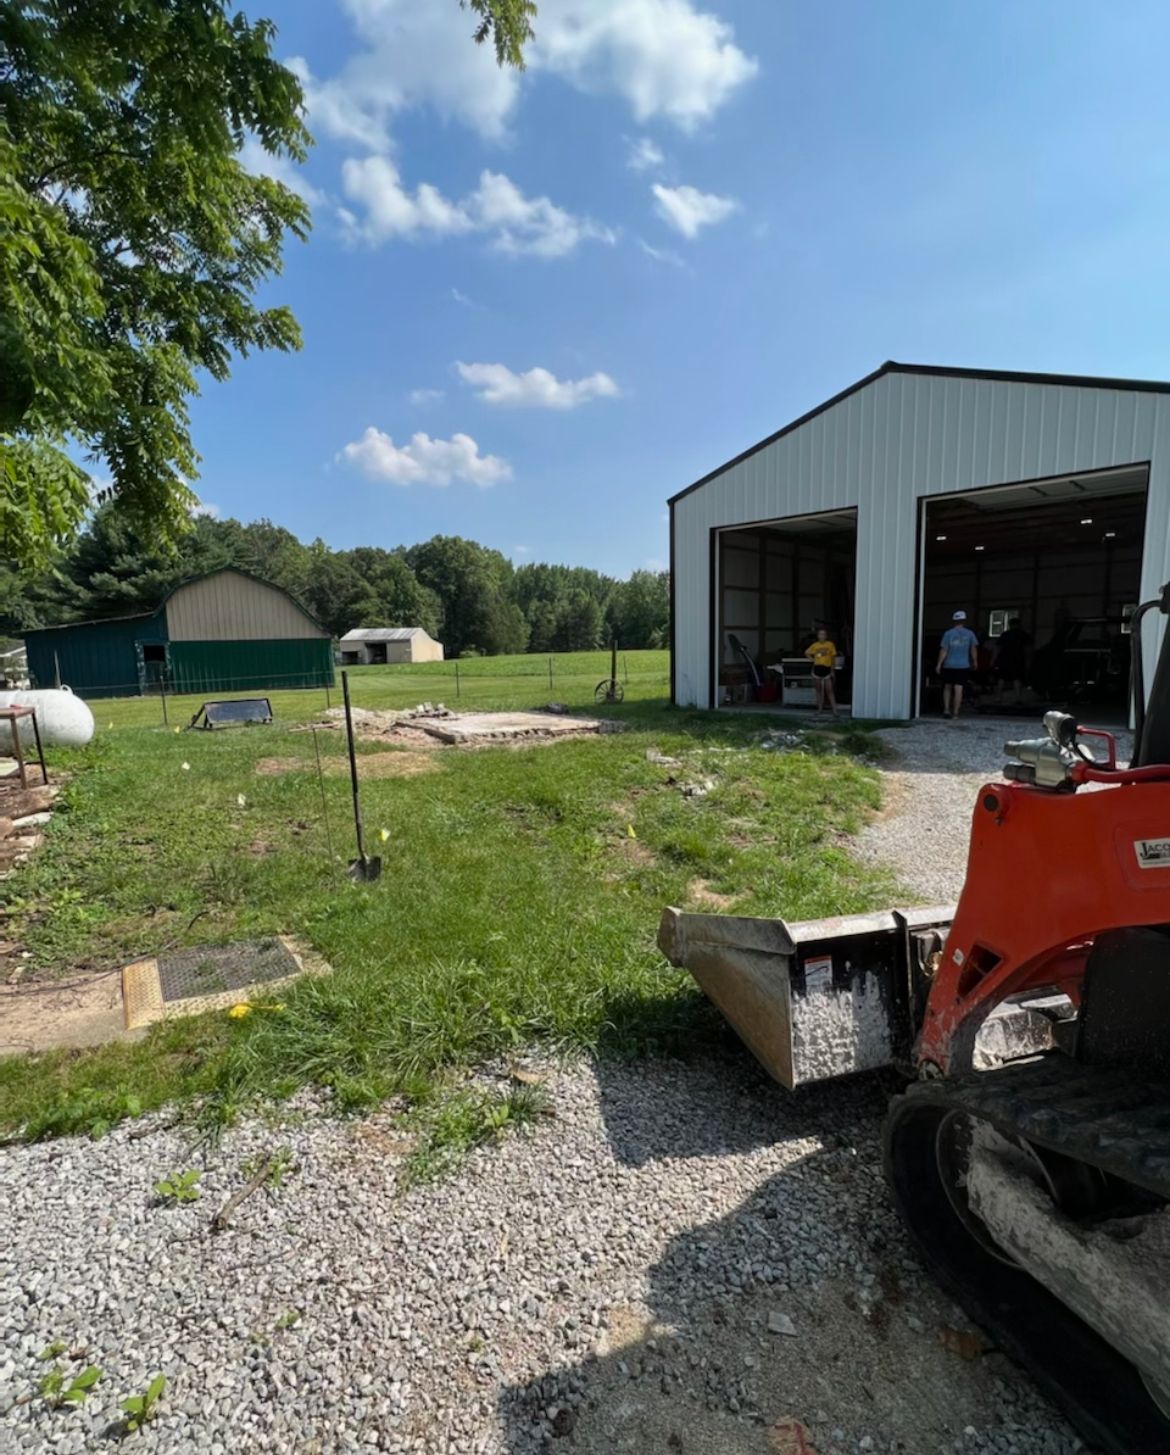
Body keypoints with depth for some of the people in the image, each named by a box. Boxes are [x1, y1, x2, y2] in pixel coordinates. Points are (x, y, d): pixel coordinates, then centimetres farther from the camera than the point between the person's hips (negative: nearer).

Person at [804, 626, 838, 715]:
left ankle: (835, 711, -6)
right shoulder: (814, 645, 4)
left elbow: (833, 657, 3)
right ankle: (820, 709, 18)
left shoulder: (830, 644, -2)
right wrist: (813, 659, 6)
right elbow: (806, 653, 19)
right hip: (817, 668, 2)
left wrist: (832, 670, 1)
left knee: (829, 690, -6)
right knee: (819, 690, 10)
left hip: (827, 669, -2)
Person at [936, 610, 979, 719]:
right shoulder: (969, 634, 0)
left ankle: (946, 709, 4)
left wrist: (939, 664, -2)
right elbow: (973, 650, 1)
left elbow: (943, 650, -6)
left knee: (947, 687, 14)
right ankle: (955, 713, -1)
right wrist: (974, 662, 13)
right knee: (958, 689, -1)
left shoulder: (948, 634, -3)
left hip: (949, 665, 0)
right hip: (963, 665, 0)